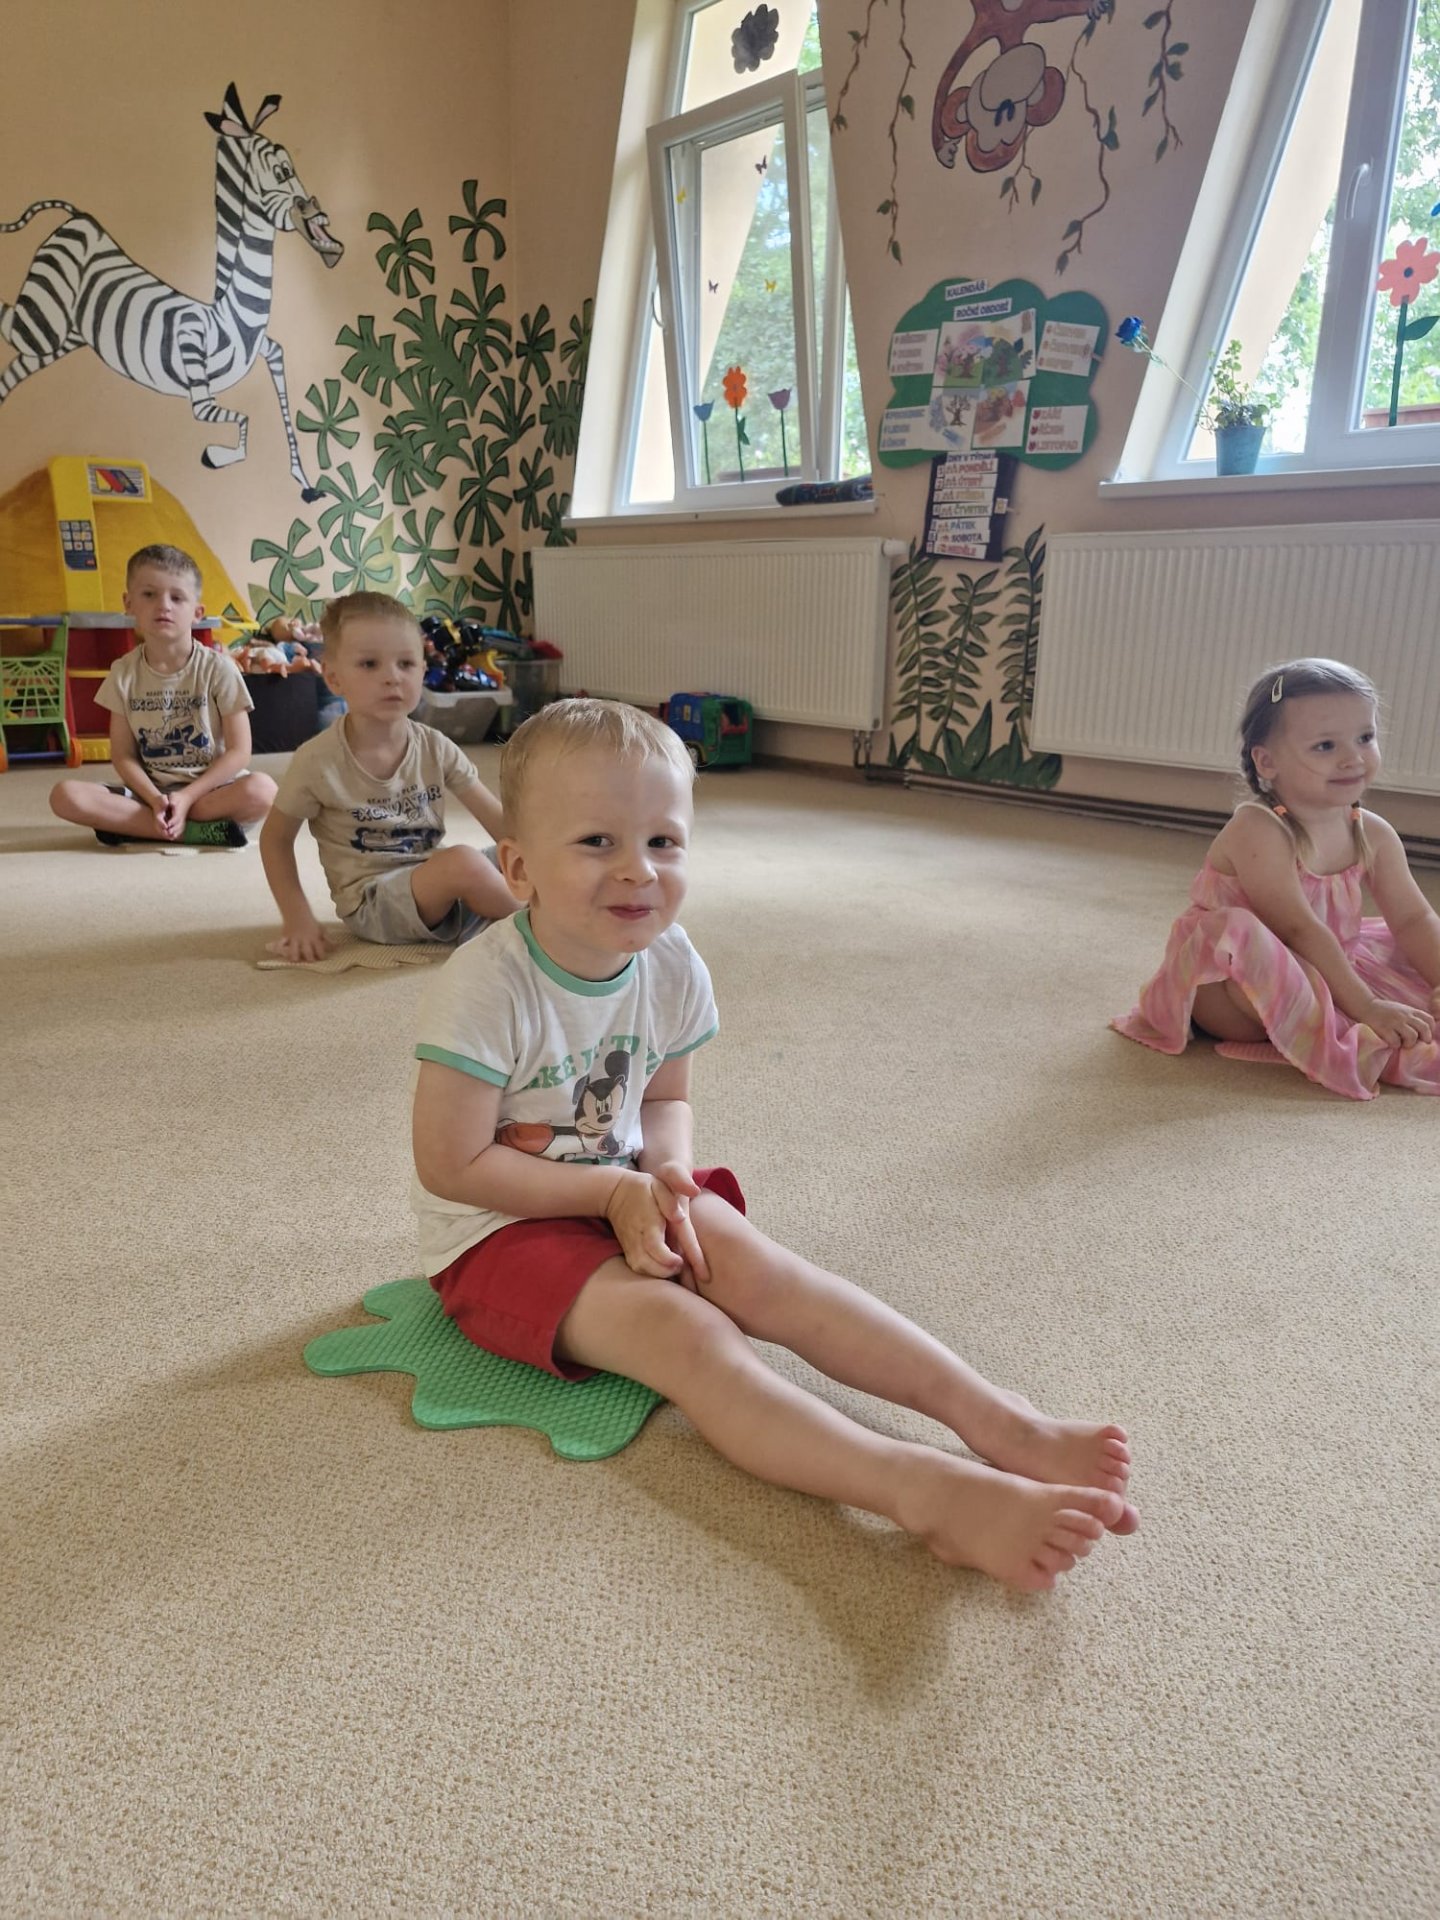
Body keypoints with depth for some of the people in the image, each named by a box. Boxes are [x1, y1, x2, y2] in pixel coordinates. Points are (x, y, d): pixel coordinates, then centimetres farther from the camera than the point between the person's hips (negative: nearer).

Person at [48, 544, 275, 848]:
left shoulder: (217, 668, -7)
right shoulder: (124, 673, 1)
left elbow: (238, 750, -8)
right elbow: (123, 754, 1)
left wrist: (186, 797, -19)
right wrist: (155, 800, -19)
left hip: (212, 788, -2)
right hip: (149, 792, 2)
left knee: (262, 790, -35)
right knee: (64, 795, -22)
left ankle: (128, 823, -21)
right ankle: (201, 831, -25)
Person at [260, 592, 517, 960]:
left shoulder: (436, 749, -2)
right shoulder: (318, 761, -12)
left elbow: (499, 820, -4)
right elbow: (275, 838, 0)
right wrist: (298, 920, -8)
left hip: (432, 885, 5)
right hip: (369, 900, -5)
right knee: (463, 862, -29)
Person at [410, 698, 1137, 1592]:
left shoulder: (671, 966, -7)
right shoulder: (486, 988, -25)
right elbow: (451, 1167, -19)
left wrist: (667, 1175, -15)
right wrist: (615, 1191, -19)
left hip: (623, 1194, 6)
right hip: (502, 1229, -5)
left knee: (754, 1265, -22)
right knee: (683, 1330, -28)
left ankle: (997, 1419, -26)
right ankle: (926, 1492, -42)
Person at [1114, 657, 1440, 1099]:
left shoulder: (1374, 834, -1)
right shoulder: (1257, 830, -24)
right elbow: (1298, 930, -29)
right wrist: (1367, 1008, -30)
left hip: (1325, 970, 7)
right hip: (1226, 992, -7)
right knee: (1243, 933, -37)